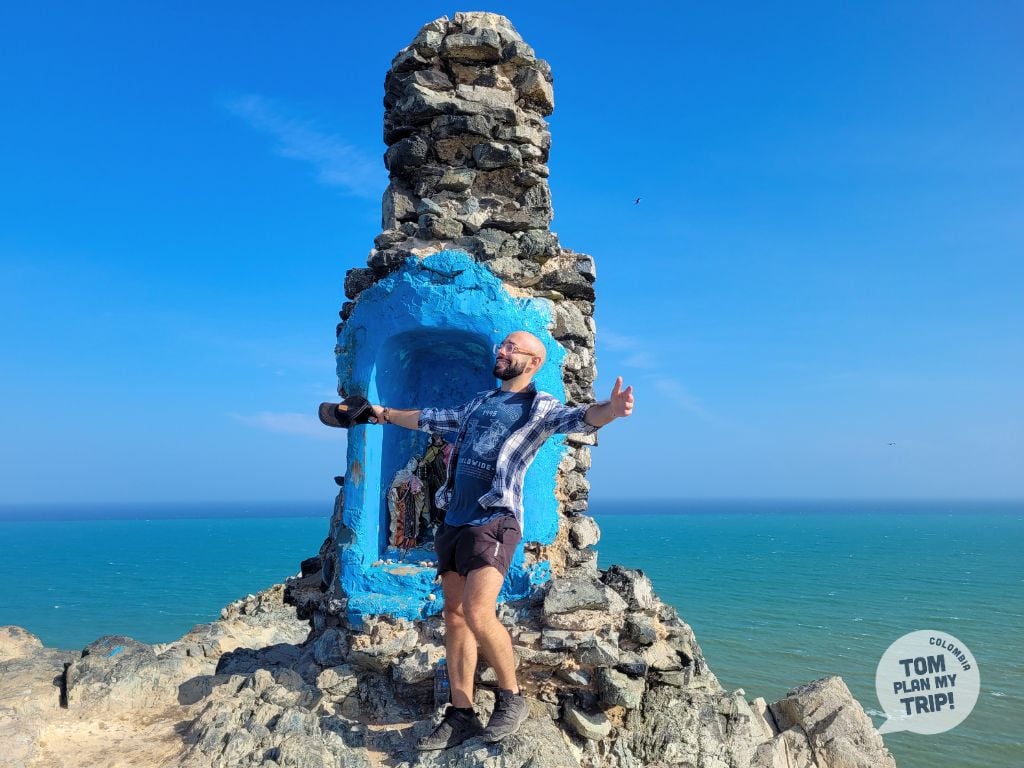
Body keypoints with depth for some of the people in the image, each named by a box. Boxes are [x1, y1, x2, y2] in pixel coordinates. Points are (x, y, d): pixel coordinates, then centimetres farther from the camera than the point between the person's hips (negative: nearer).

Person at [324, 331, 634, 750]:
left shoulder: (540, 407, -2)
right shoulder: (479, 402, 19)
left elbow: (578, 418, -23)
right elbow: (431, 419, 33)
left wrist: (609, 410, -45)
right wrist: (384, 413, 42)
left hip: (494, 522, -7)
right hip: (454, 520, 8)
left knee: (478, 614, -19)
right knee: (454, 616, 7)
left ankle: (511, 697, 5)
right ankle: (461, 714, 17)